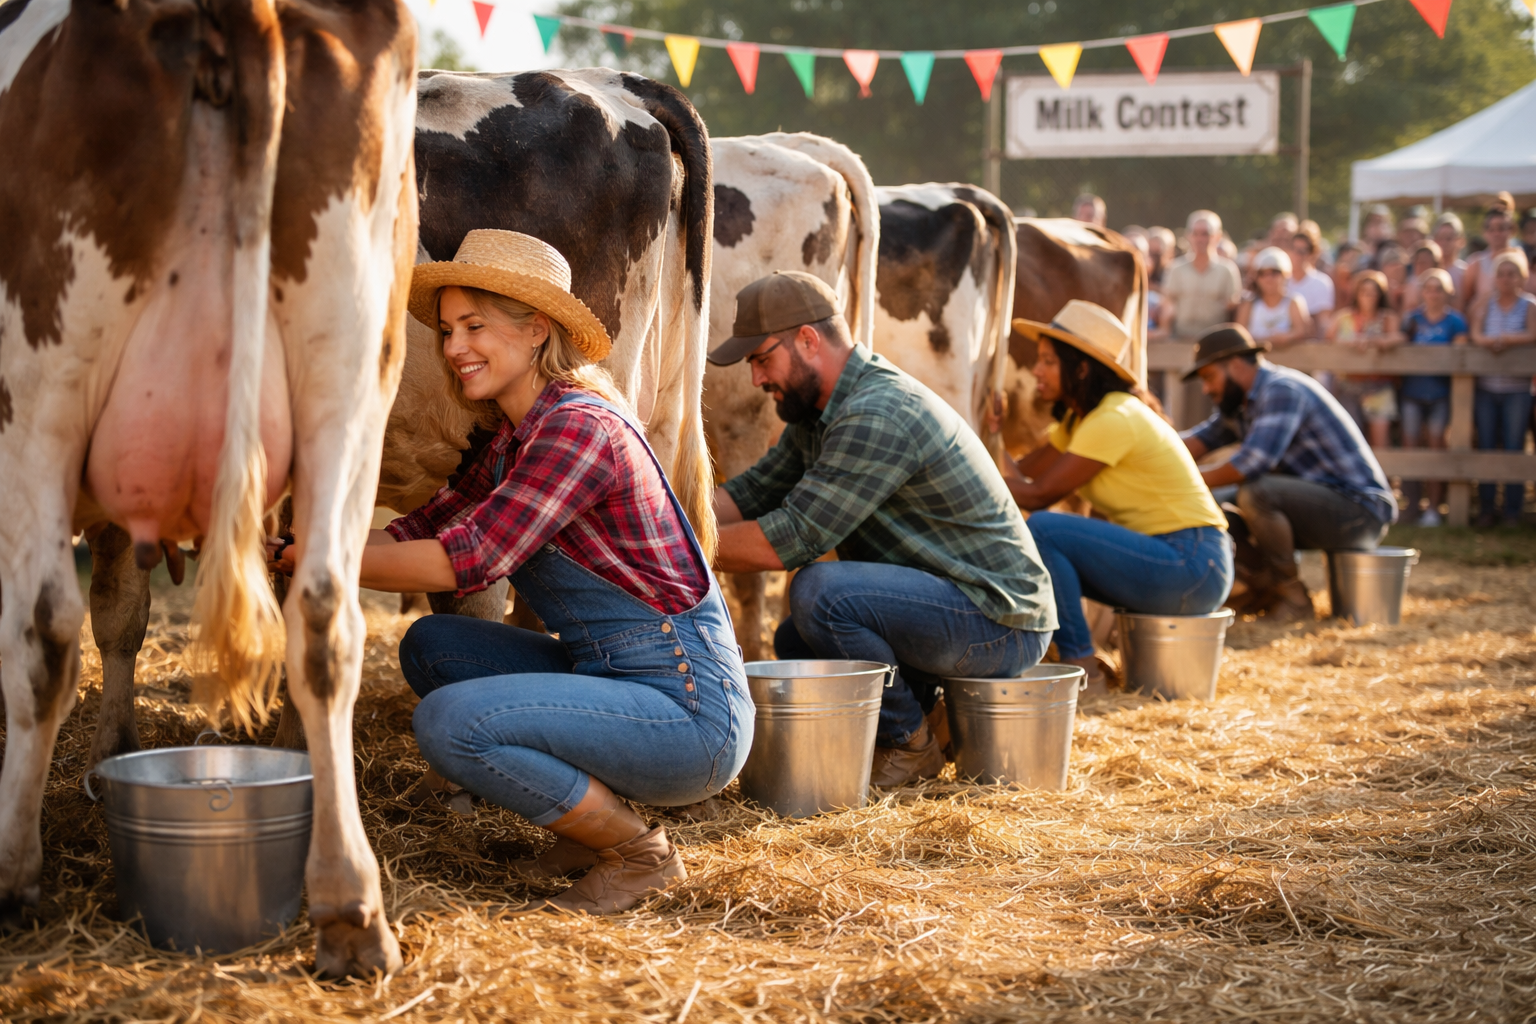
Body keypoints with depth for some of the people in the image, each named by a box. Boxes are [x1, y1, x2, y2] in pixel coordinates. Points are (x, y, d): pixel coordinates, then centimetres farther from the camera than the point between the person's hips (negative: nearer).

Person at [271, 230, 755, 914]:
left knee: (451, 724, -22)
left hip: (688, 708, -10)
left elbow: (466, 559, -22)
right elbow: (425, 528, 12)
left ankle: (638, 852, -4)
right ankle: (588, 829, 10)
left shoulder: (580, 427, -17)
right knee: (430, 645, 10)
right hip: (614, 678, 10)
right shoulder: (514, 437, 13)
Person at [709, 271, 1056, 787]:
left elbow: (790, 539, -25)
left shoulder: (878, 416, -24)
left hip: (1001, 625, -10)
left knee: (820, 593, -26)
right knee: (793, 642, 12)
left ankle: (909, 746, -8)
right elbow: (751, 492, 11)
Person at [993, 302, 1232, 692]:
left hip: (1193, 570, -10)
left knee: (1041, 530, -20)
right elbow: (1021, 473, 9)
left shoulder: (1114, 419, -17)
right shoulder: (1079, 419, 13)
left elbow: (1039, 495, -17)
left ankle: (1082, 669, -15)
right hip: (1163, 559, 10)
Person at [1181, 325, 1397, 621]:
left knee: (1254, 494, -31)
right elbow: (1201, 439, 7)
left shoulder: (1282, 390, -18)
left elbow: (1254, 461, -29)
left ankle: (1293, 597, -15)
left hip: (1358, 510, -10)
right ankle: (1260, 589, 9)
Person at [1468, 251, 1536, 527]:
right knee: (1485, 448, 4)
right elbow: (1475, 334, -4)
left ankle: (1513, 511, 5)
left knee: (1514, 448, -1)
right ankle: (1486, 509, 12)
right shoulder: (1486, 303, 8)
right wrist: (1492, 341, -24)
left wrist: (1503, 338, -19)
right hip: (1486, 387, 2)